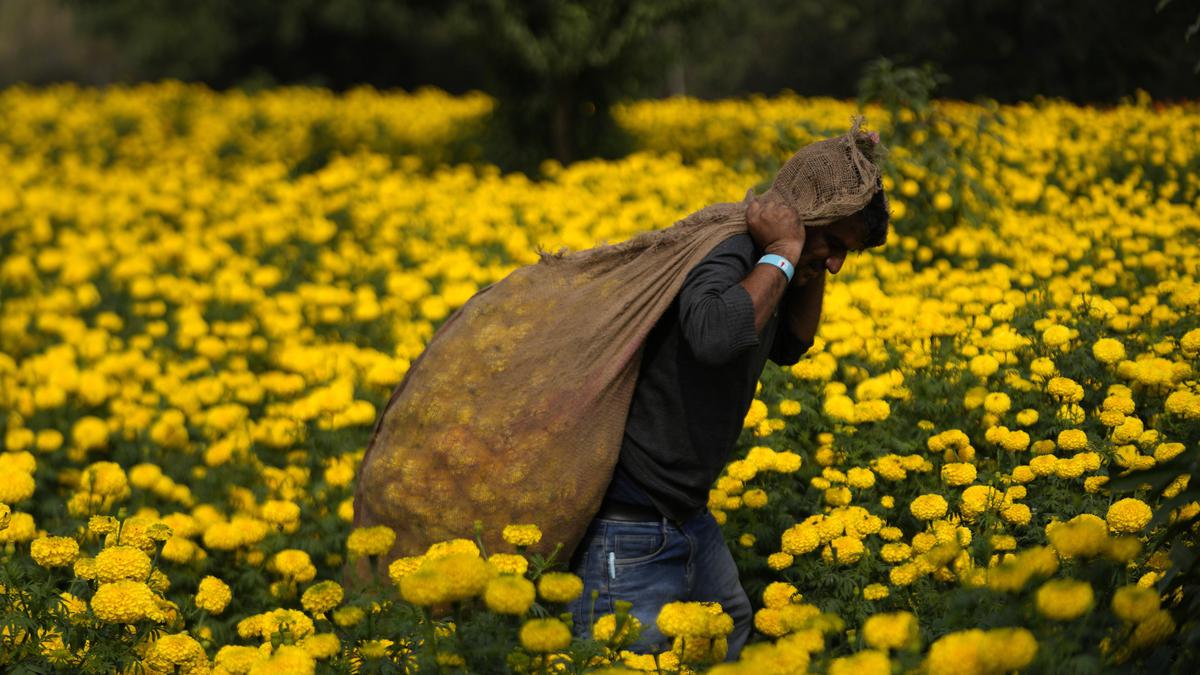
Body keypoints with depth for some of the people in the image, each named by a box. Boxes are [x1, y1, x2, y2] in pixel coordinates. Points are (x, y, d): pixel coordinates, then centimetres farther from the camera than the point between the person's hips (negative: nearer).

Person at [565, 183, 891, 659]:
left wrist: (814, 264, 10)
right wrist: (784, 252, -28)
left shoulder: (760, 260, 8)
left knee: (731, 630, 22)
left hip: (686, 512, 11)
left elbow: (788, 348, 26)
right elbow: (714, 336, -42)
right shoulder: (727, 249, -21)